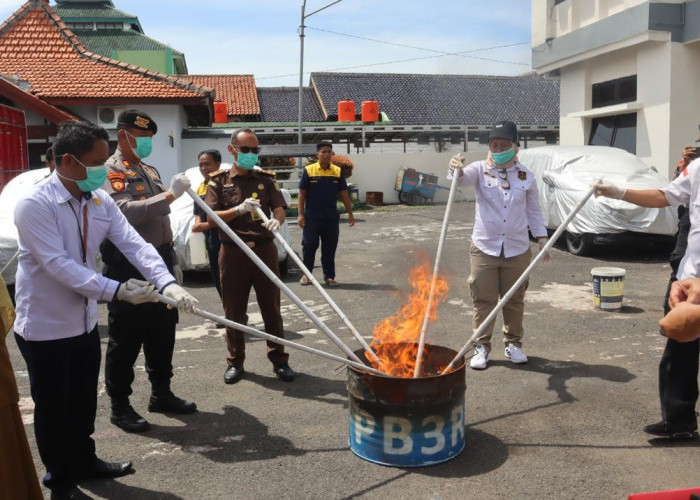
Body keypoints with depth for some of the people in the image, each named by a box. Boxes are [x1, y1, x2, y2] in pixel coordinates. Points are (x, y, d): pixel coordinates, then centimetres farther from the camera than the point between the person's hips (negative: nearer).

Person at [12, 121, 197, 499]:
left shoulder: (100, 201, -1)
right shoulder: (34, 205, -21)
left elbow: (134, 244, -10)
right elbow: (59, 265, -29)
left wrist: (167, 282, -26)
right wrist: (116, 291, -36)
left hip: (84, 321, 7)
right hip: (45, 326, -6)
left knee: (84, 400, 21)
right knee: (53, 407, 9)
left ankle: (84, 461, 43)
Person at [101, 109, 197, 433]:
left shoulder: (150, 171, 18)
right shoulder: (111, 172, -8)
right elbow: (125, 212, -26)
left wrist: (172, 262, 19)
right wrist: (170, 194, -27)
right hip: (129, 269, -8)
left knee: (163, 334, 14)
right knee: (126, 339, 0)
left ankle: (161, 393, 29)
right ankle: (120, 406, 12)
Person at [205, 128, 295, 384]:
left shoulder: (266, 179, 9)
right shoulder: (219, 181, 5)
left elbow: (279, 208, 0)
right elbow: (211, 217, -3)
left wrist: (277, 220, -24)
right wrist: (239, 210, -19)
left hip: (264, 249, 1)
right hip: (233, 252, -1)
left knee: (271, 307, 5)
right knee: (234, 310, 7)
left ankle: (279, 360, 15)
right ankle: (235, 362, 20)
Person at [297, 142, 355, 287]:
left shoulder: (337, 171, 4)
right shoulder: (309, 170, -3)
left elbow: (344, 193, 8)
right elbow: (302, 193, -1)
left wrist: (350, 213, 6)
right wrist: (300, 214, -6)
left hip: (332, 217, 2)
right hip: (312, 217, -2)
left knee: (330, 248, 7)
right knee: (309, 245, 3)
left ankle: (329, 276, 17)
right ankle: (306, 274, 20)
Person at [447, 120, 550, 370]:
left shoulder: (526, 175, 3)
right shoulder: (481, 169, -4)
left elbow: (533, 210, 11)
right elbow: (462, 178, -26)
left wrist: (542, 238, 6)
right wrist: (456, 169, -49)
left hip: (517, 249, 2)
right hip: (484, 247, -1)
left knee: (514, 300, 12)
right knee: (483, 301, 3)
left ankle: (513, 343, 29)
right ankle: (482, 346, 16)